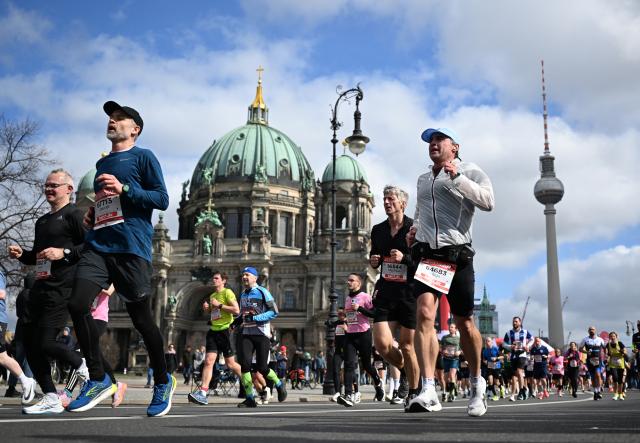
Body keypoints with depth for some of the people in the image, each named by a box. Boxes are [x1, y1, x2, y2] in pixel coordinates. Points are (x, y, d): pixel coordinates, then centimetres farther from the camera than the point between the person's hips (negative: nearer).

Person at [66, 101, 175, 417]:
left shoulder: (143, 157, 4)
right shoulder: (102, 163, 23)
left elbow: (162, 200, -5)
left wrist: (123, 188, -14)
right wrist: (92, 214, 13)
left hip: (131, 247, -6)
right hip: (98, 244, 6)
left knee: (141, 317, 0)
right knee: (77, 304, -13)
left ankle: (163, 382, 19)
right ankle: (98, 379, 0)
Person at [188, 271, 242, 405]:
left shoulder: (227, 292, -4)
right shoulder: (212, 295, 18)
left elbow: (236, 310, -16)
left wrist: (219, 305, -15)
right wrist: (206, 308, 11)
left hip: (225, 330, -6)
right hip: (213, 330, 6)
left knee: (230, 364, 3)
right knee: (209, 361, -8)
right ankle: (202, 392, -16)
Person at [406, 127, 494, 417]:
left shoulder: (469, 172, 3)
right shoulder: (423, 179, 21)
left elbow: (488, 202, -15)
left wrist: (457, 178, -20)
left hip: (457, 256, -3)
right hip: (426, 255, 3)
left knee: (464, 323, 4)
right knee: (424, 313, -18)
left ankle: (477, 384, 28)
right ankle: (428, 391, -25)